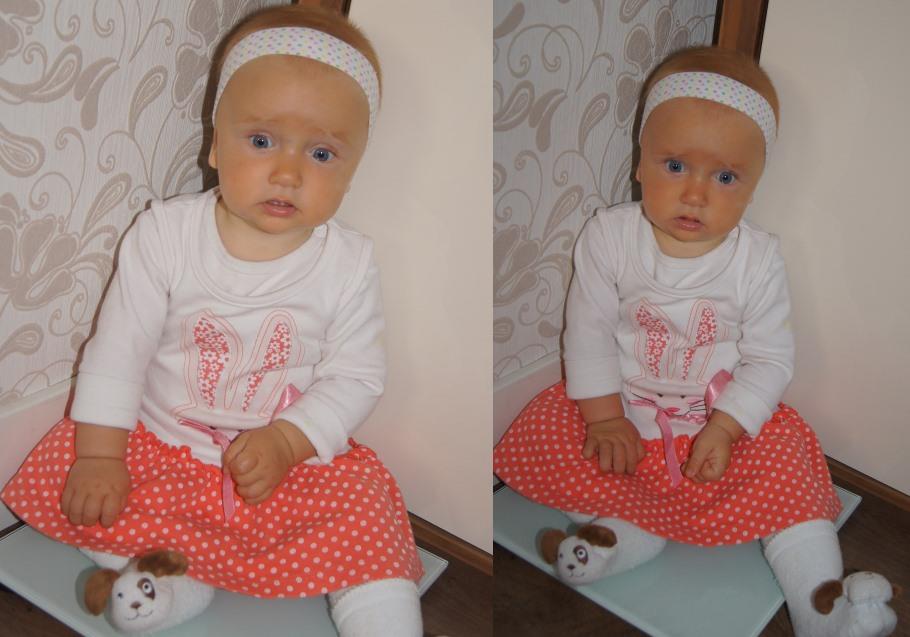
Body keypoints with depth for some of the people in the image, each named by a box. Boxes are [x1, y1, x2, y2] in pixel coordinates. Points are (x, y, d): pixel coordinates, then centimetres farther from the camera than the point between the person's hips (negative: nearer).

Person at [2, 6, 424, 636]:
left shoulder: (350, 264, -11)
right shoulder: (164, 233, -11)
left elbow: (356, 377, -7)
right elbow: (119, 345, -6)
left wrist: (287, 442, -21)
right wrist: (99, 454, -10)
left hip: (291, 458, -1)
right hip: (158, 446, 2)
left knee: (367, 499, -20)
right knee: (53, 476, -15)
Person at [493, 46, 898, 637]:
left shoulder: (759, 260, -13)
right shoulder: (609, 236, -13)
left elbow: (771, 357, -9)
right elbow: (589, 329, -8)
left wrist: (724, 427, -21)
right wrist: (604, 416, -14)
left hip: (726, 416, -1)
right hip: (623, 407, 1)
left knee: (788, 471, -18)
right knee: (540, 446, -17)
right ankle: (629, 534, -11)